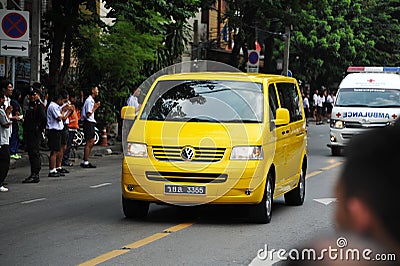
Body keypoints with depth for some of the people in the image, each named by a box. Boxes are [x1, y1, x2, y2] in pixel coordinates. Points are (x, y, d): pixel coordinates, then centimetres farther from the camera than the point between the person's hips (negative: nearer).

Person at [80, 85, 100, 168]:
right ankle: (86, 162, -4)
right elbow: (88, 114, -20)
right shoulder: (89, 100, -15)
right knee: (89, 143, -7)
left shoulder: (92, 100, 17)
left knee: (92, 143, 12)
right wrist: (95, 107, -15)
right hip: (88, 123, -10)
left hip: (91, 123, 10)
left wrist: (95, 107, 11)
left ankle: (84, 161, 16)